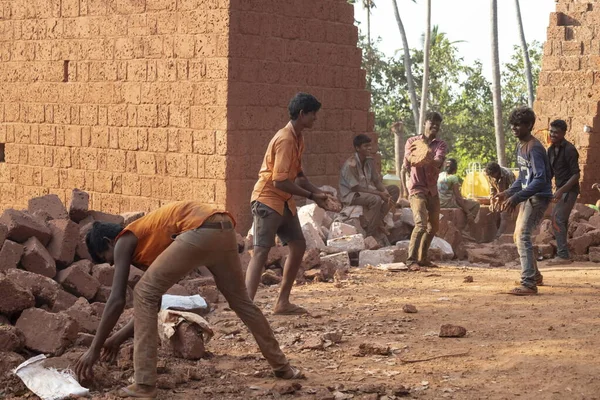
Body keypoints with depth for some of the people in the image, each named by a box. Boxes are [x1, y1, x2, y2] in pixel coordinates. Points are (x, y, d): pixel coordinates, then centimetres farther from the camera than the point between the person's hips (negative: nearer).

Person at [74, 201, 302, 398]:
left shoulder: (124, 242, 14)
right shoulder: (146, 240, 35)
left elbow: (117, 301, 6)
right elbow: (154, 302, 36)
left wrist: (95, 348, 12)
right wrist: (120, 338, 40)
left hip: (200, 231, -9)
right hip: (224, 229, 9)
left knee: (143, 294, 2)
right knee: (240, 301, 26)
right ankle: (282, 366, 38)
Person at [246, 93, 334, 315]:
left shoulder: (298, 138, 10)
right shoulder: (285, 140, -20)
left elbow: (298, 175, 19)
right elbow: (280, 181, -25)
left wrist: (318, 192, 4)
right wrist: (311, 196, -17)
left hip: (285, 201, 10)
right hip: (267, 199, -10)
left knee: (298, 246, 10)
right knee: (261, 252, -14)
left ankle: (282, 303, 16)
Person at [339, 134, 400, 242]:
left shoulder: (370, 161, 3)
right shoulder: (350, 165, -22)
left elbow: (377, 181, 6)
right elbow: (356, 188, -24)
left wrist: (385, 192, -17)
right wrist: (379, 193, -26)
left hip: (367, 191, 9)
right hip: (351, 195, -9)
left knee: (394, 190, -2)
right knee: (375, 199, -35)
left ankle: (378, 221, -11)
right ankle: (371, 233, -24)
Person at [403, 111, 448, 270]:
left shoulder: (441, 145, 3)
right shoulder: (412, 141, -2)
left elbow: (438, 162, -18)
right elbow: (406, 165, -13)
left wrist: (428, 160, -42)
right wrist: (410, 157, -37)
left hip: (432, 189, 5)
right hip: (417, 188, -5)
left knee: (433, 226, 12)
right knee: (421, 223, -21)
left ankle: (422, 258, 26)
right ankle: (411, 259, -21)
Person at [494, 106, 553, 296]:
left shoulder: (535, 148, -19)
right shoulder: (520, 147, 11)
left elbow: (540, 180, -27)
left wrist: (516, 197, -32)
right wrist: (508, 193, 9)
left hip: (539, 197, -11)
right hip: (527, 197, 11)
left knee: (522, 235, -21)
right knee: (519, 236, 20)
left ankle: (529, 284, -25)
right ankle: (535, 276, 37)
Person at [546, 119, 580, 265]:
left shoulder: (569, 150, -18)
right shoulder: (551, 150, 8)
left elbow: (576, 174, -20)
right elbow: (550, 172, 17)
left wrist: (561, 190, -28)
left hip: (569, 190, -9)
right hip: (561, 189, 9)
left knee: (558, 220, -14)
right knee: (561, 221, 12)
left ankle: (563, 255, -13)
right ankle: (562, 254, 19)